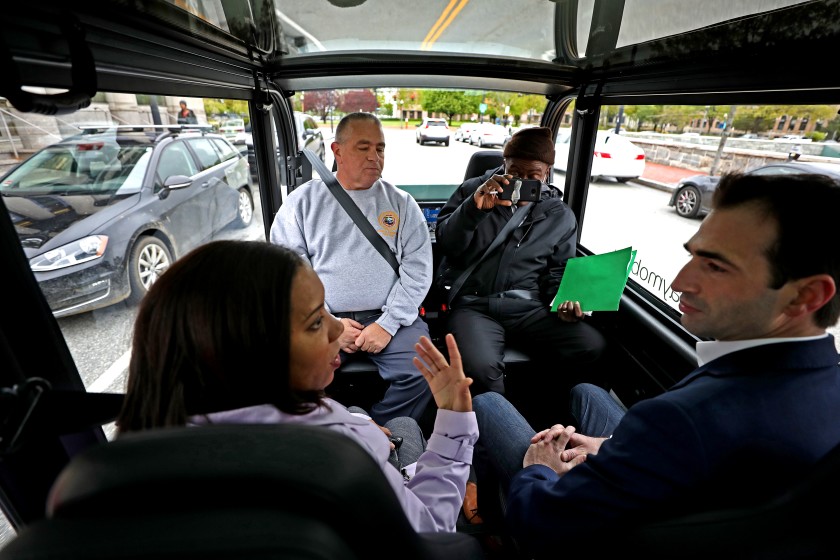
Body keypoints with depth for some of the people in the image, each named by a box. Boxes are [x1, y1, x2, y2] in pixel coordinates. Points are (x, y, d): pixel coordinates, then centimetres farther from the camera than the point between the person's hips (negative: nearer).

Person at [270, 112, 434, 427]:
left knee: (420, 373, -23)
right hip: (321, 319, 0)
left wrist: (388, 323, -8)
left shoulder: (401, 203, 11)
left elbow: (417, 268, 3)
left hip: (389, 318, 1)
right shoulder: (303, 200, 9)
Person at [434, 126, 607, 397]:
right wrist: (474, 208, -21)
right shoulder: (473, 190, 6)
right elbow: (446, 244, -4)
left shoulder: (561, 216, 12)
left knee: (593, 347, -19)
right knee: (481, 368, -31)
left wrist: (564, 300, -4)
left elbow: (558, 271, 18)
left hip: (528, 307, 3)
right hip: (473, 304, -2)